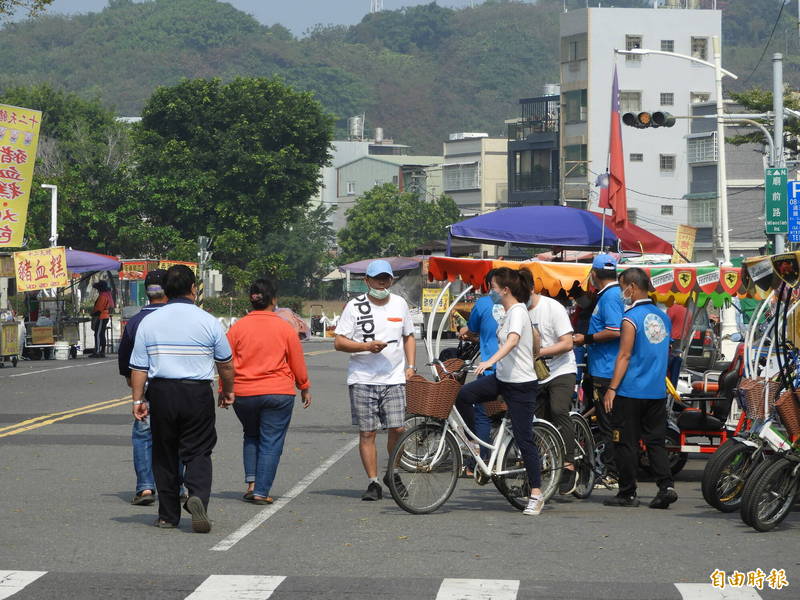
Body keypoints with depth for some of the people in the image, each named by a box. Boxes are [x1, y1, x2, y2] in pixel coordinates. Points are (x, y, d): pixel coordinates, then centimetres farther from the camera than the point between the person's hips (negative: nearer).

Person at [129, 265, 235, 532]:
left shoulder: (149, 322, 3)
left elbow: (139, 367, 1)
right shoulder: (208, 322, -1)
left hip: (161, 393, 2)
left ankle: (168, 515, 14)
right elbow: (226, 363, 9)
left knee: (164, 455, 11)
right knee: (198, 452, 3)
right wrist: (228, 391, 25)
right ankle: (198, 496, -23)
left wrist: (138, 400, 6)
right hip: (198, 393, -2)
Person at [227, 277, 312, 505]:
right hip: (278, 393, -2)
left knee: (251, 437, 21)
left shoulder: (237, 327, -1)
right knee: (271, 443, 4)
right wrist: (305, 388, 18)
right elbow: (298, 363, 4)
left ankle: (251, 482, 7)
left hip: (243, 394, 2)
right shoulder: (285, 328, -3)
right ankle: (261, 492, 0)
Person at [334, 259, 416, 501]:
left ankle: (393, 474, 16)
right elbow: (339, 342, -3)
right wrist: (367, 346, -17)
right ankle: (373, 483, 6)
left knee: (397, 429, -6)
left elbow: (408, 336, 24)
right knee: (367, 433, -2)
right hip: (363, 379, -2)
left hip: (394, 379, 2)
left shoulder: (400, 304, 12)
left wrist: (410, 366, 11)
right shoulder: (355, 306, 0)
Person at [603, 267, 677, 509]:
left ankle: (627, 493, 4)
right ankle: (666, 486, -4)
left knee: (627, 443, 1)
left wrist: (612, 389, -12)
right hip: (658, 392, 7)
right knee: (655, 441, 9)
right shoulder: (662, 317, 11)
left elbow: (624, 356, -14)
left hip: (631, 392, -7)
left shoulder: (632, 318, -12)